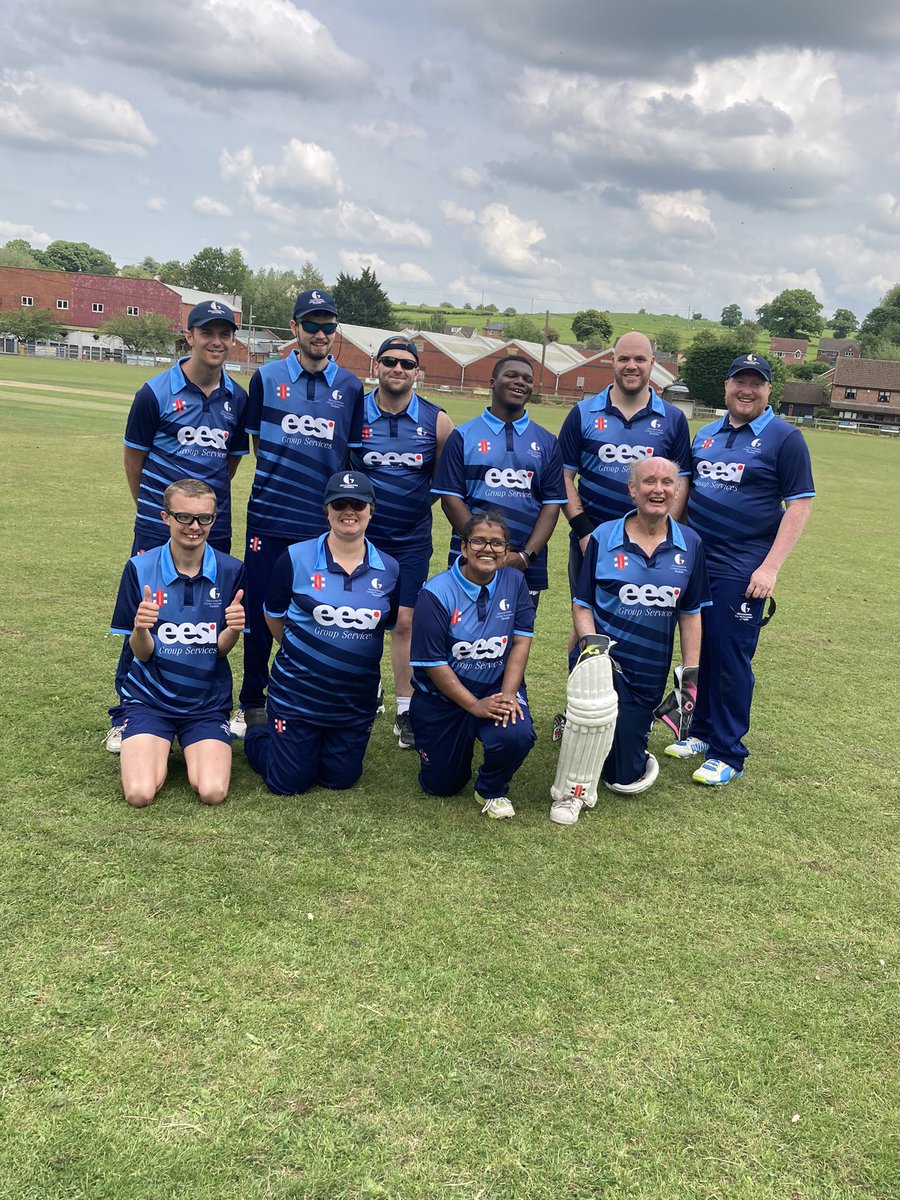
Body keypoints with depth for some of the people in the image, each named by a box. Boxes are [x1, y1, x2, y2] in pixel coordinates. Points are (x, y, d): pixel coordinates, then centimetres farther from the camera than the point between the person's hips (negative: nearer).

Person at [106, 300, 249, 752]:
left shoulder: (237, 398, 5)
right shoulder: (156, 392, -6)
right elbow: (133, 458, 3)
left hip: (215, 530, 4)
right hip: (158, 530, -3)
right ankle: (125, 715, 12)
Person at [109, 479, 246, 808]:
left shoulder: (230, 570, -7)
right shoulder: (140, 568, -9)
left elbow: (220, 649, -3)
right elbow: (142, 654, -6)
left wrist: (233, 629, -26)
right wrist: (140, 629, -30)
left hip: (207, 702, 1)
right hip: (149, 697, 0)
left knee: (212, 792, -19)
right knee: (140, 794, -19)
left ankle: (193, 750, 16)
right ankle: (158, 748, 15)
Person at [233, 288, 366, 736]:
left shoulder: (350, 387, 7)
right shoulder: (267, 377, 4)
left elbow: (353, 456, 13)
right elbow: (256, 442, 11)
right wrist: (280, 480, 4)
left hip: (325, 522, 1)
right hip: (269, 517, 0)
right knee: (259, 614, 6)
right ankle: (251, 704, 21)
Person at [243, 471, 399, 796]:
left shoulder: (389, 570, -4)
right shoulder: (295, 559, -11)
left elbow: (393, 625, 11)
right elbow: (273, 615, 3)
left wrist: (359, 656, 5)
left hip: (357, 703, 3)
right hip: (297, 695, -3)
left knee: (341, 779, 14)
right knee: (289, 783, 6)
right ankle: (257, 728, 35)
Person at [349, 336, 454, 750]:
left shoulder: (437, 422, -2)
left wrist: (414, 509, 6)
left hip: (412, 540, 0)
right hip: (360, 534, 0)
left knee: (404, 622, 0)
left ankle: (406, 711, 10)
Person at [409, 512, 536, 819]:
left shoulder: (514, 581, -7)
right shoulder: (436, 593, -18)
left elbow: (521, 642, -8)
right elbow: (433, 664, -17)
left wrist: (508, 695, -21)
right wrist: (475, 706, -20)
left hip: (497, 688, 1)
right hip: (442, 696, -1)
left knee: (517, 734, -32)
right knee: (441, 785, 8)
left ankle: (492, 790, 3)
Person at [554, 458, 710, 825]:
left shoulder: (689, 544, 2)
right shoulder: (603, 538, -4)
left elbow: (690, 614, 8)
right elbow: (581, 605, 0)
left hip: (650, 673, 2)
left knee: (626, 778, 2)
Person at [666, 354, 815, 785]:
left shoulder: (784, 438, -4)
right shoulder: (706, 434, 13)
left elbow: (799, 505, -7)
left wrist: (770, 567, -15)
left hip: (741, 572, -5)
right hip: (693, 564, 5)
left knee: (731, 660, -3)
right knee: (700, 651, 12)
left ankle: (727, 753, 8)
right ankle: (701, 732, 27)